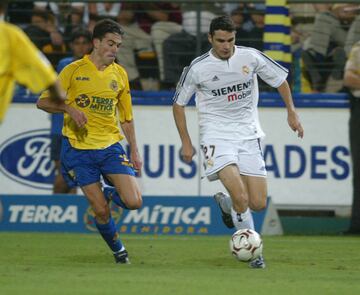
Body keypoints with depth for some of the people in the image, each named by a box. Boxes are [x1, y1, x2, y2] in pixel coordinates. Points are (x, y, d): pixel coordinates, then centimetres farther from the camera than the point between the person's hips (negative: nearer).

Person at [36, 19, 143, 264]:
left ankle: (115, 193, 19)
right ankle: (118, 250, 17)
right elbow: (43, 102, -2)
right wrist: (69, 108, -20)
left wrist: (134, 151, 14)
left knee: (134, 202, -14)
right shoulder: (75, 70, -1)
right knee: (101, 211, -7)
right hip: (78, 149, -3)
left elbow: (126, 117, 19)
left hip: (111, 146, 3)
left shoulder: (119, 74, 10)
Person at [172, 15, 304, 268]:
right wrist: (186, 142, 2)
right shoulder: (198, 68, -7)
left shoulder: (251, 57, -3)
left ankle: (225, 203, 31)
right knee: (241, 198, -23)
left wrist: (292, 112, 7)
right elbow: (179, 104, 5)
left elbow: (280, 79, 13)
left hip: (248, 134, 3)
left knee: (258, 204, -1)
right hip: (217, 135, -3)